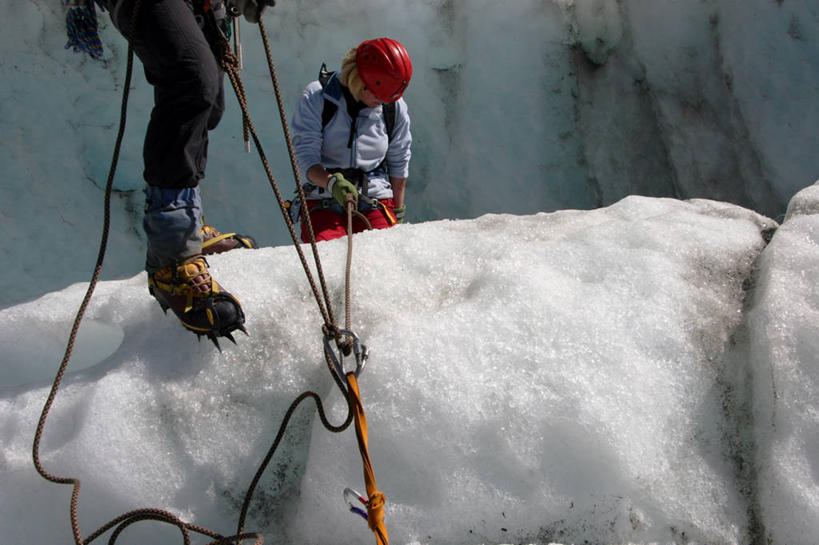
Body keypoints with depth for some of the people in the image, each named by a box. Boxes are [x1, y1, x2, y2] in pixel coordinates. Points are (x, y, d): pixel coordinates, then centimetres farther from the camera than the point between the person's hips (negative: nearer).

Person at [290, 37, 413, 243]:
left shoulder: (395, 106, 5)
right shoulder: (316, 98, -5)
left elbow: (399, 162, 17)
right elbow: (305, 158, -9)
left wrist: (397, 213, 18)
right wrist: (333, 182, -28)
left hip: (376, 202, 2)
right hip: (323, 202, -2)